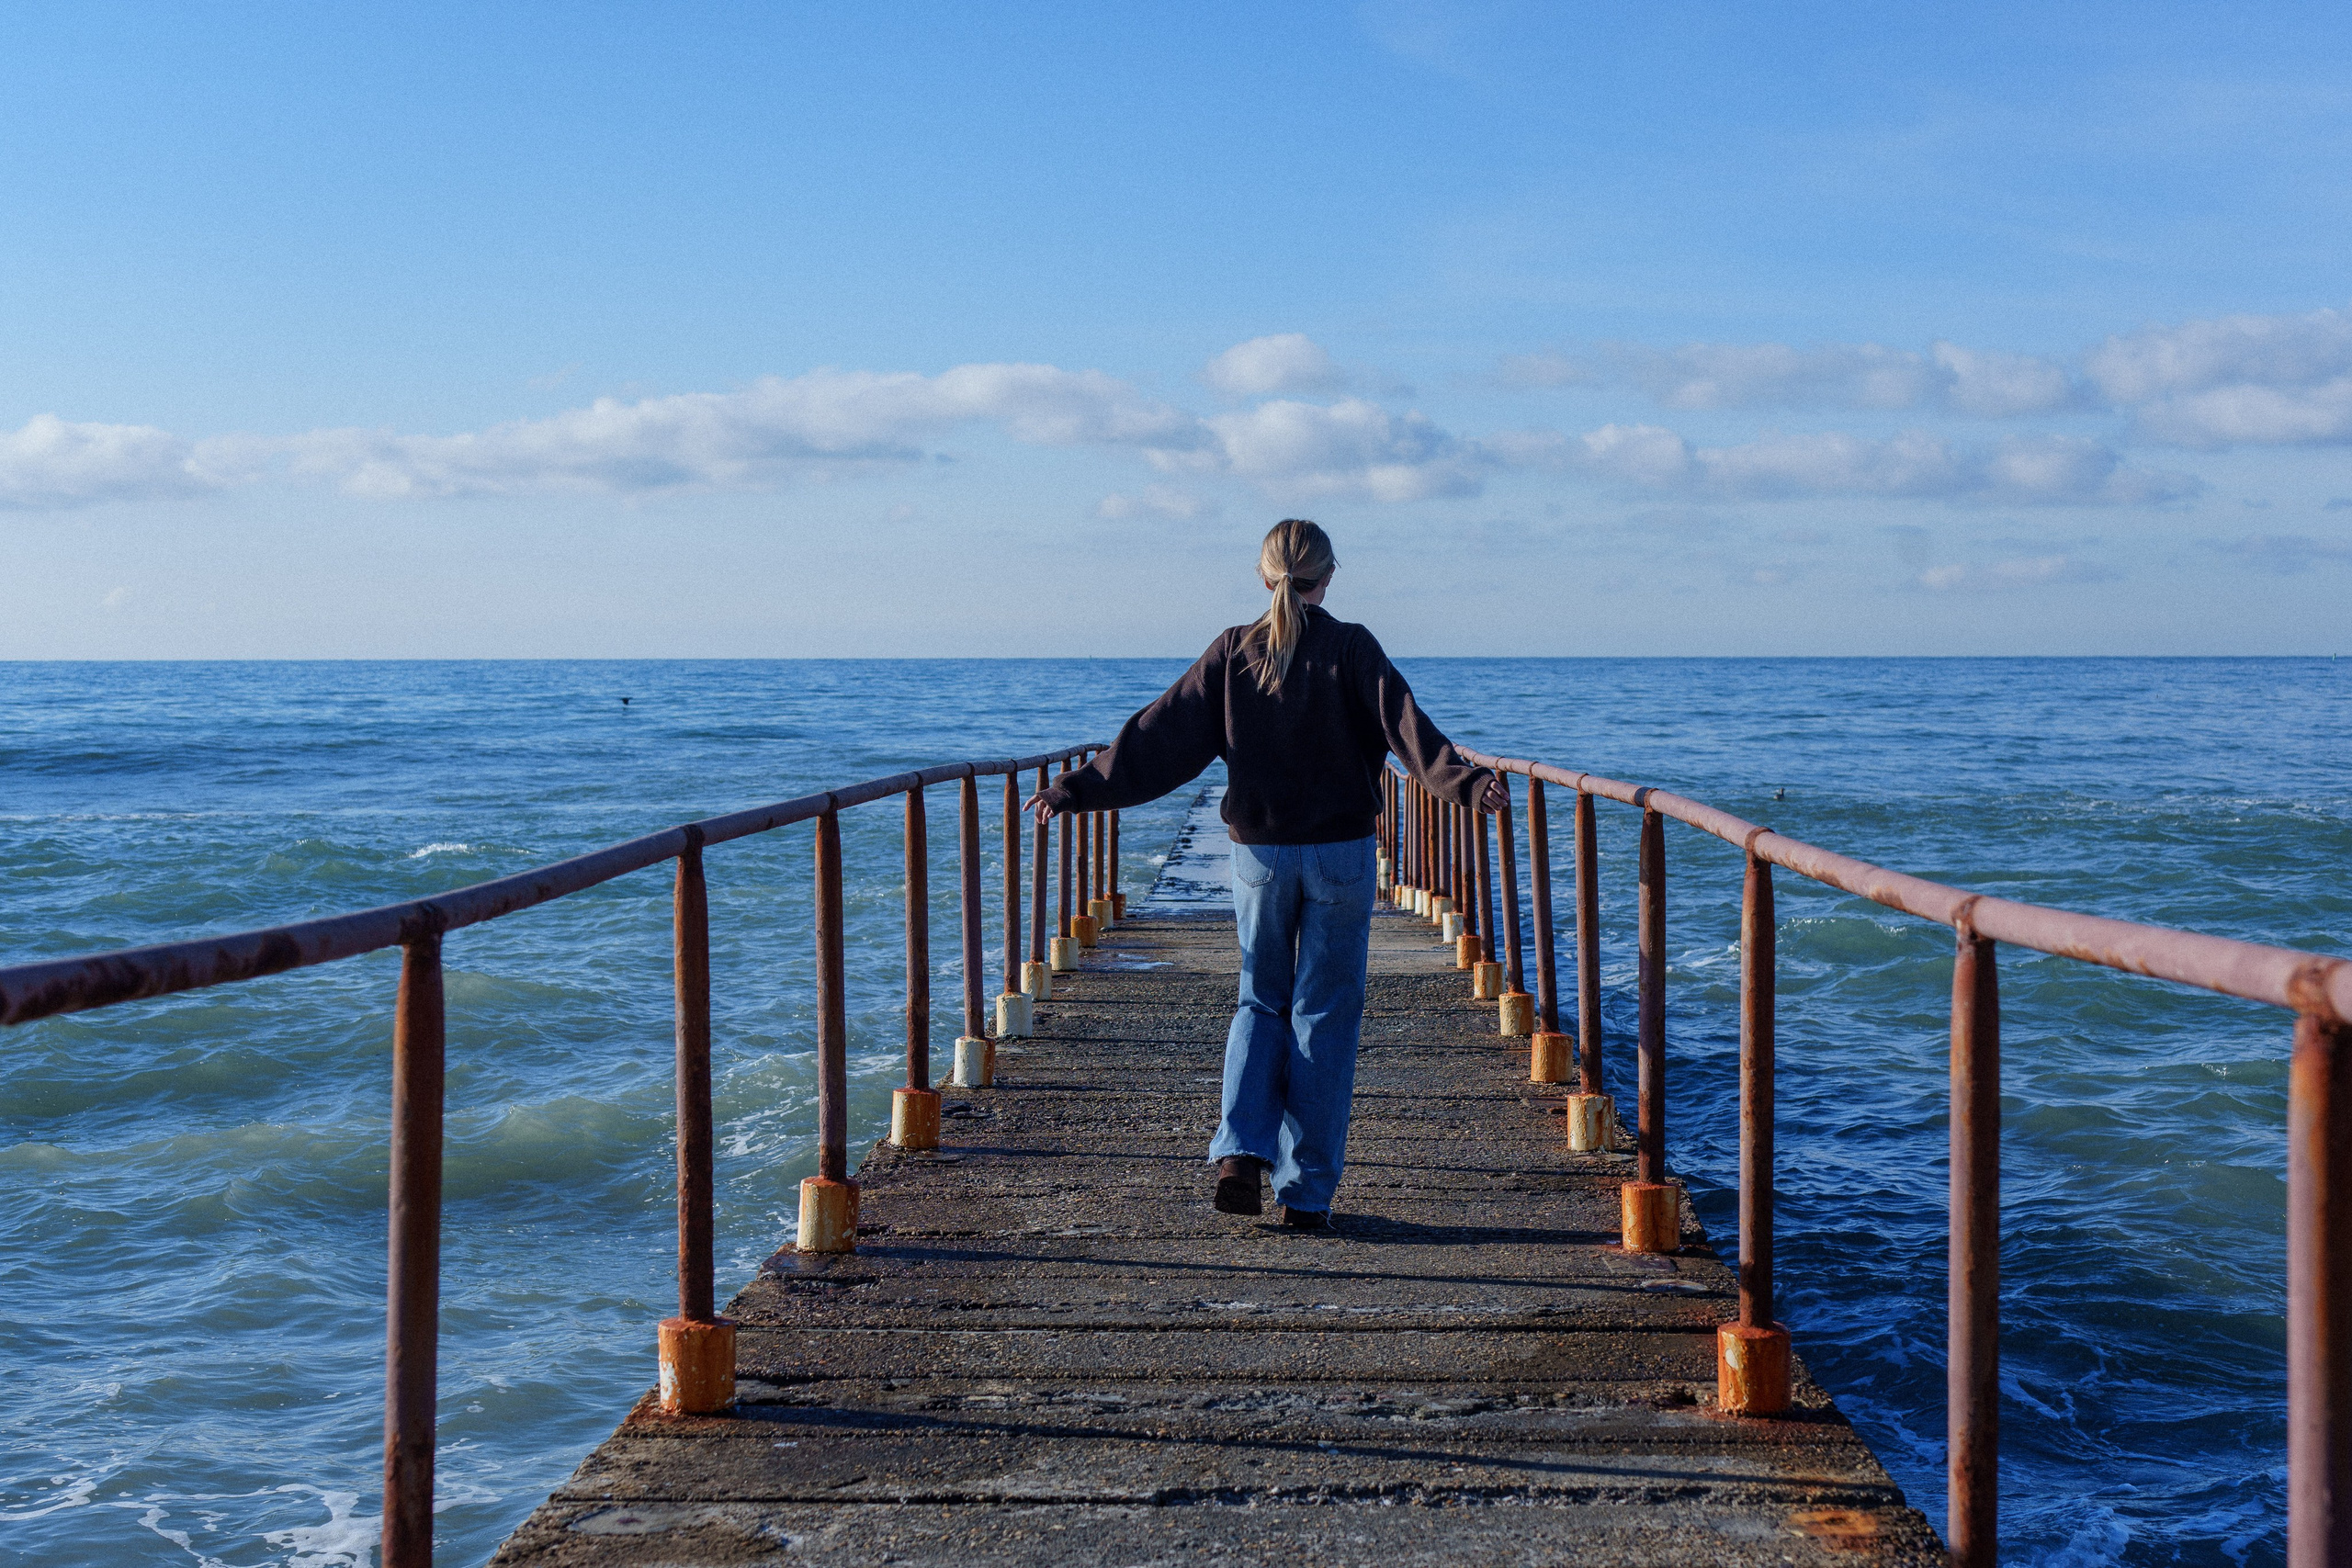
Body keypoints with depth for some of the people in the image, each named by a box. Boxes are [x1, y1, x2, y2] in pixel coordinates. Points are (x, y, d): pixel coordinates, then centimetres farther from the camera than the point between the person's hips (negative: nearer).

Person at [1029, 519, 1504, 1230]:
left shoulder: (1232, 652, 1)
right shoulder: (1350, 648, -4)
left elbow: (1162, 735, 0)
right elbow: (1403, 723, -18)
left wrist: (1080, 788, 4)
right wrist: (1462, 783, -25)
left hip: (1259, 851, 2)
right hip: (1341, 851, -2)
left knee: (1262, 1002, 17)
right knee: (1324, 1014, 5)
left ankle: (1241, 1150, -4)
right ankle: (1306, 1191, 5)